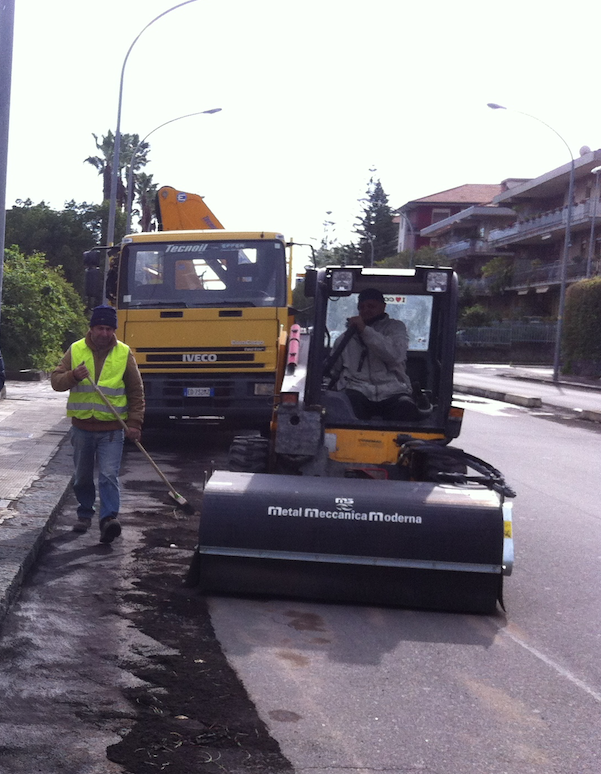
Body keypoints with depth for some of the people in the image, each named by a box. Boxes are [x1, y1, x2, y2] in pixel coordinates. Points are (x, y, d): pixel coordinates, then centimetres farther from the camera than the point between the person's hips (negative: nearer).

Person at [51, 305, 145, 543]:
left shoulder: (124, 353, -1)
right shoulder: (76, 350, 1)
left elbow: (136, 392, 3)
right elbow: (56, 380, -1)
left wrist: (135, 423, -4)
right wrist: (73, 376, -22)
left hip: (112, 428, -2)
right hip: (82, 427, 2)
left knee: (109, 476, -13)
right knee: (82, 476, 15)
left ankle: (109, 518, -18)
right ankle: (85, 514, 32)